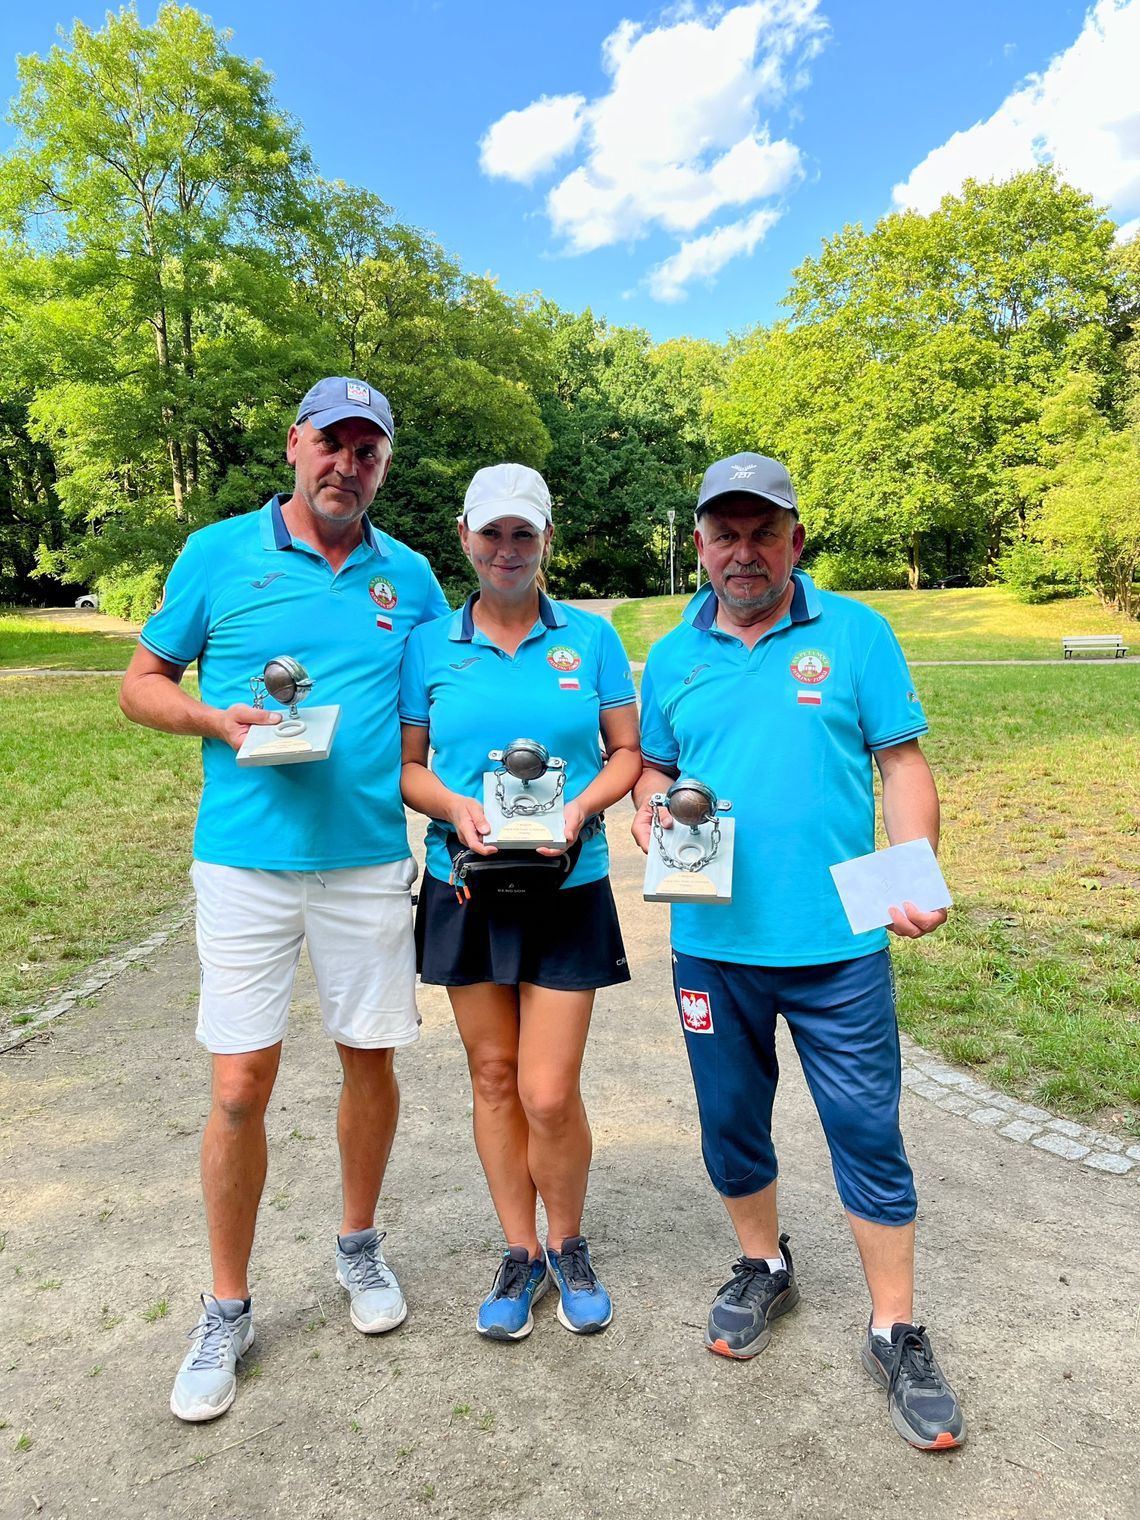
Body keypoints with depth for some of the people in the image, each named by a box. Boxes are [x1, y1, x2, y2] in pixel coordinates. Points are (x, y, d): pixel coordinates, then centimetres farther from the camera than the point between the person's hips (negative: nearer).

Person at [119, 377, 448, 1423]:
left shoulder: (409, 575, 7)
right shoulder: (219, 554, 2)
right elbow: (143, 683, 7)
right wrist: (222, 721, -13)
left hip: (370, 860, 2)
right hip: (246, 859, -1)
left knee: (370, 1061, 12)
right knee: (241, 1083, 1)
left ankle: (360, 1246, 38)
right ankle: (227, 1310, 24)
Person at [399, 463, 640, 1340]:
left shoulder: (591, 637, 1)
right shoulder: (430, 647, 3)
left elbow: (628, 752, 4)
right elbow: (407, 766, 6)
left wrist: (582, 806, -14)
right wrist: (454, 807, -14)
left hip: (568, 890, -1)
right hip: (465, 888, 2)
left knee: (549, 1093, -1)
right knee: (494, 1076, 12)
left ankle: (568, 1245, 29)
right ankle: (520, 1254, 32)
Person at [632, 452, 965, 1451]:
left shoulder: (857, 633, 0)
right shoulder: (674, 656, 8)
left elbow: (903, 765, -2)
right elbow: (653, 767, 15)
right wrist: (650, 812, -6)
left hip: (839, 942, -2)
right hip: (713, 940, 3)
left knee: (868, 1133, 6)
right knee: (731, 1121, 16)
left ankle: (897, 1335, 27)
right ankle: (764, 1267, 42)